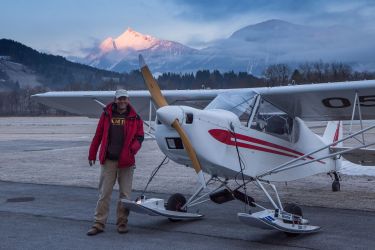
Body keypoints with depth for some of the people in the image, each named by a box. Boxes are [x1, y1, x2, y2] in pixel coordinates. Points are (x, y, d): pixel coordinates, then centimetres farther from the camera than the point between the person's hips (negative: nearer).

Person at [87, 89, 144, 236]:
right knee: (104, 193, 3)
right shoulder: (106, 115, 5)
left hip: (126, 161, 0)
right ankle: (99, 223, 8)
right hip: (108, 160, 0)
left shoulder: (135, 118, 4)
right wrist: (92, 154, 9)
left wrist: (133, 149, -16)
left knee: (125, 194, 6)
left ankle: (122, 223, 18)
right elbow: (98, 135, 8)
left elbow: (140, 137, 4)